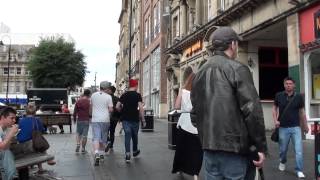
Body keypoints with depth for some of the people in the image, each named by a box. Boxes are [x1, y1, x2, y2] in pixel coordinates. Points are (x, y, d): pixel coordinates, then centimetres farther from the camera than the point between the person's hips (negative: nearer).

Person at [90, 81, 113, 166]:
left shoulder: (93, 95, 4)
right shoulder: (108, 96, -5)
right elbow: (111, 109, -8)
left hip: (95, 120, 1)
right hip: (105, 120, 0)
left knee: (96, 138, -6)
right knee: (103, 138, 15)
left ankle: (97, 154, -25)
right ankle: (102, 153, 28)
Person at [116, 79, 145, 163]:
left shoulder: (124, 95, 5)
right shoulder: (137, 95, -7)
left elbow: (117, 106, 2)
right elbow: (141, 108, -15)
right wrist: (143, 119, -10)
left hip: (125, 119, 2)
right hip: (134, 119, -2)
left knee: (127, 135, 2)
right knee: (134, 135, 16)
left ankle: (127, 154, -9)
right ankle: (135, 151, 35)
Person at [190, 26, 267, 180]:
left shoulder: (200, 73, 12)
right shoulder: (237, 69, -9)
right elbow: (252, 110, -15)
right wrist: (260, 147, -9)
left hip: (209, 145, 7)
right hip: (234, 145, -6)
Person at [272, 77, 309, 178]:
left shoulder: (299, 97, -2)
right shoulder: (279, 96, -3)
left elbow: (302, 112, 8)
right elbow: (274, 108, 10)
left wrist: (305, 125, 14)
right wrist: (275, 120, -4)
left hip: (296, 127, 0)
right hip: (283, 127, 0)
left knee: (299, 150, -5)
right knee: (283, 149, 14)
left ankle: (299, 171, 5)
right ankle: (282, 162, 42)